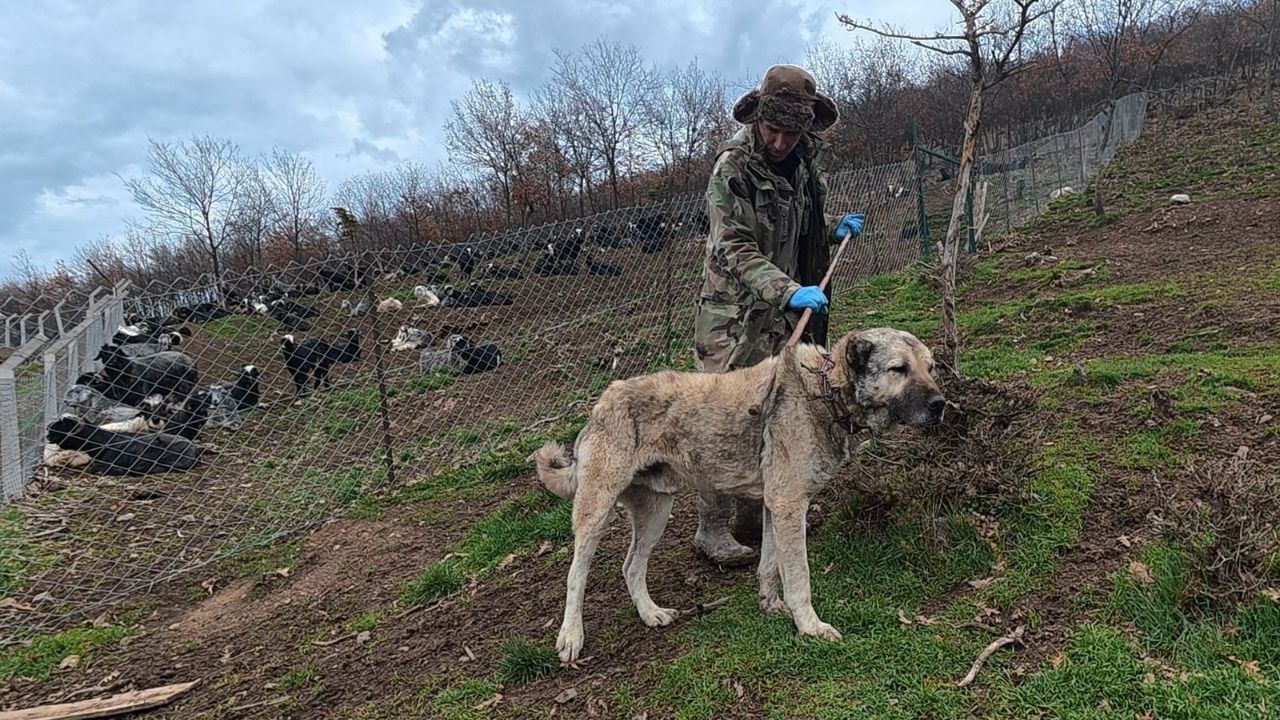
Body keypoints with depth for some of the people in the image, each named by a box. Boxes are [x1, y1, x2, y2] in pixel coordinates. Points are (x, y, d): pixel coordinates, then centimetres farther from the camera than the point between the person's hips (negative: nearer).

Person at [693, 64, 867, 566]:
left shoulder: (810, 159, 7)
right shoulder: (732, 168, -15)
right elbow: (733, 249, -22)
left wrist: (835, 227, 7)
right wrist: (788, 290, -32)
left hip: (787, 313, 7)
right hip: (735, 312, -7)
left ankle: (755, 516, 27)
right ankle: (711, 528, 6)